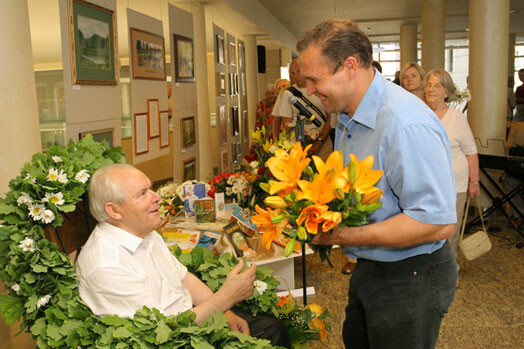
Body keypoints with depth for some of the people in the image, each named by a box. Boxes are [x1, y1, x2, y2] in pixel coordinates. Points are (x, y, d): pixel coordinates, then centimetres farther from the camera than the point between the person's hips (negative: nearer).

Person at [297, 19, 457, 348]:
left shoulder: (407, 124, -29)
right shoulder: (349, 117, 5)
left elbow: (438, 222, -31)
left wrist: (346, 236, -28)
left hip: (410, 281, -9)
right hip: (370, 269, 9)